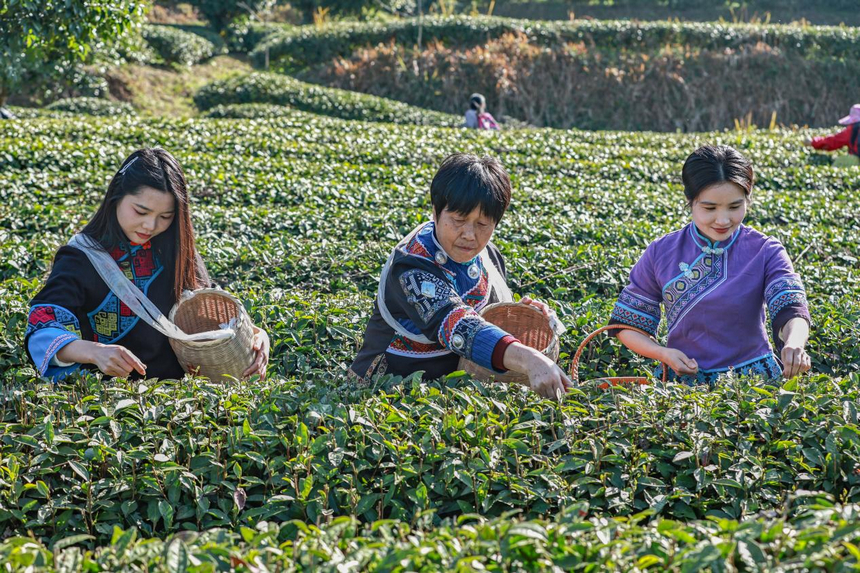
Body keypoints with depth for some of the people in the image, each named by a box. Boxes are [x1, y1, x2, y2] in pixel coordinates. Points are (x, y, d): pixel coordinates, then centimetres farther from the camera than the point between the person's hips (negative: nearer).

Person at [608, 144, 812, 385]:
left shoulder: (766, 253, -2)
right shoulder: (660, 254, 1)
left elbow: (791, 311, -17)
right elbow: (627, 325, 9)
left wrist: (794, 344, -41)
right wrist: (663, 353, -11)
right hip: (683, 382, 2)